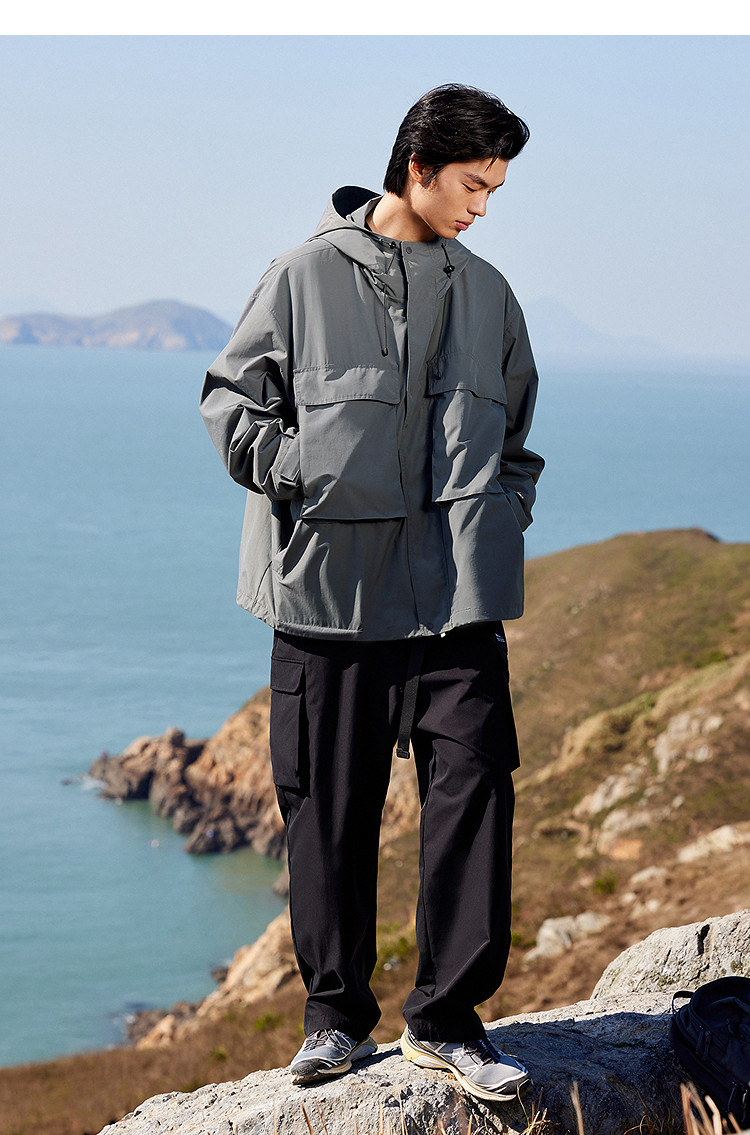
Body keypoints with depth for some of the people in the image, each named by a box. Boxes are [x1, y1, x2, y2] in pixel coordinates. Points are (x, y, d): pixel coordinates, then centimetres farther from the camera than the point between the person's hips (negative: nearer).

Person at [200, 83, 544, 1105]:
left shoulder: (485, 292, 14)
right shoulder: (307, 276, 2)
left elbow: (514, 426, 25)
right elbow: (231, 397, 6)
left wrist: (504, 513, 11)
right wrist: (298, 478, -7)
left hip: (457, 593, 3)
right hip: (329, 587, -2)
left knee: (472, 789, -5)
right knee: (330, 806, 4)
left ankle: (448, 1017, 6)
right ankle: (336, 1010, 19)